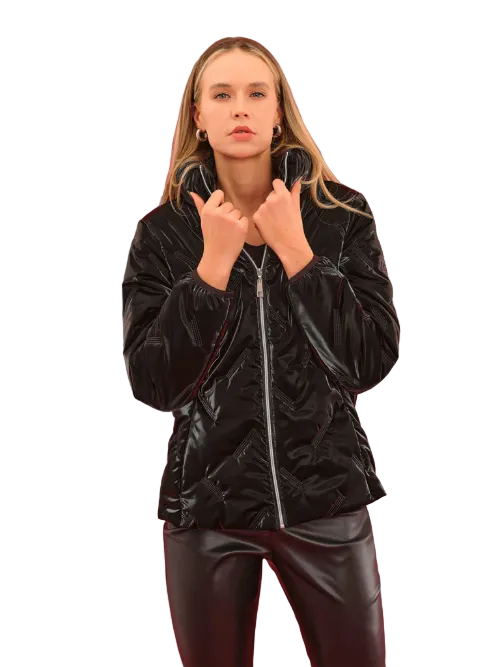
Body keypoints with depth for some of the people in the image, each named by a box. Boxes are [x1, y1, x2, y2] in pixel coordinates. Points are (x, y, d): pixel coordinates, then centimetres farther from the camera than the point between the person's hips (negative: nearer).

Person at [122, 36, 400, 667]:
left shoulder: (342, 216, -2)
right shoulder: (164, 232, -1)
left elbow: (371, 361, -9)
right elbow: (153, 384, -9)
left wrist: (295, 251, -15)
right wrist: (214, 263, -16)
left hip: (327, 495, 0)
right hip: (207, 498, 0)